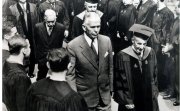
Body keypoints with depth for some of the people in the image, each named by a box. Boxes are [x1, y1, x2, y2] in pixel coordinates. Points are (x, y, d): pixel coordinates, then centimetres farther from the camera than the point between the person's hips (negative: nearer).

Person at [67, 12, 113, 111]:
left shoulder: (106, 41, -3)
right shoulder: (73, 46, -15)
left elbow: (110, 67, 6)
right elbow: (70, 74, -9)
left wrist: (111, 88, 8)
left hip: (105, 95, 3)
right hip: (84, 98, -3)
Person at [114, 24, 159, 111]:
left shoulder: (150, 53, -3)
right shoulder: (122, 56, -16)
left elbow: (154, 75, 8)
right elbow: (119, 81, -12)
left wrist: (154, 92, 6)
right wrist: (125, 101, -12)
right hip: (131, 101, -4)